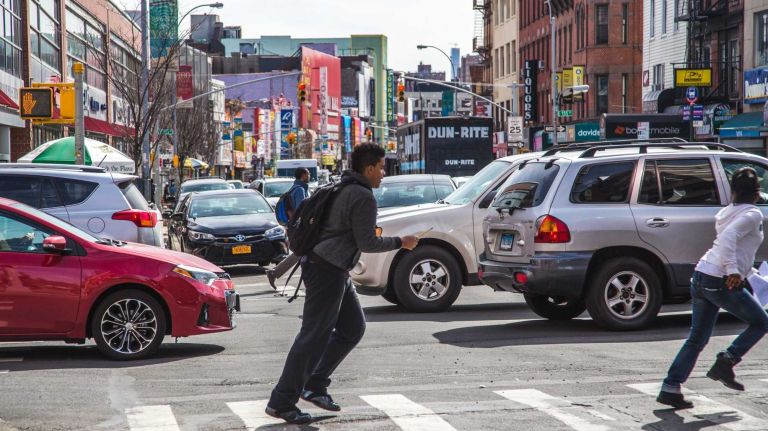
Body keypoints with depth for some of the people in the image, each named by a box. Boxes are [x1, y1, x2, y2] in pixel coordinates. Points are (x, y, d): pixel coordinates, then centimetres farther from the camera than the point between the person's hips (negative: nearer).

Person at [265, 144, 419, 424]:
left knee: (353, 328, 16)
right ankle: (281, 403, -6)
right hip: (327, 270, -10)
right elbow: (366, 243, -14)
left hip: (333, 270, 10)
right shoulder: (363, 196, -14)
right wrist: (400, 243, -3)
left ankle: (314, 386, 17)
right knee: (314, 336, -8)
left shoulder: (341, 189, 16)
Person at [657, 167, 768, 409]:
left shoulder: (727, 212, 18)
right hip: (722, 283, -8)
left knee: (697, 339, 12)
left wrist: (747, 271, 36)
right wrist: (733, 271, -29)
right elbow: (729, 237, -23)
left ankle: (671, 388, 5)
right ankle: (725, 363, 1)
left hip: (701, 277, 8)